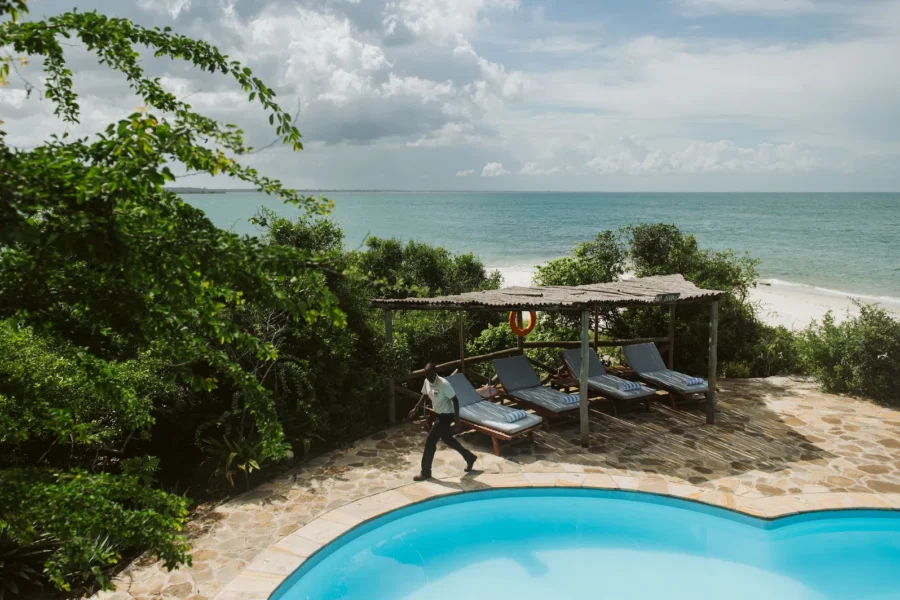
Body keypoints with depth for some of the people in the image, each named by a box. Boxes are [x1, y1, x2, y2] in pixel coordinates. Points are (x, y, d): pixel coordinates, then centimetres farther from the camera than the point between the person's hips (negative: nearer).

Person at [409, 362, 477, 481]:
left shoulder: (444, 384, -26)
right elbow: (425, 395, 15)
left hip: (446, 416, -9)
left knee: (430, 442, -5)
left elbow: (455, 400, -21)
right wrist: (416, 408, 8)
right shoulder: (427, 382, -3)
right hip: (438, 414, 9)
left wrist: (457, 418, -23)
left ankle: (425, 472, 9)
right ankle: (470, 457, 38)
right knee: (447, 439, 21)